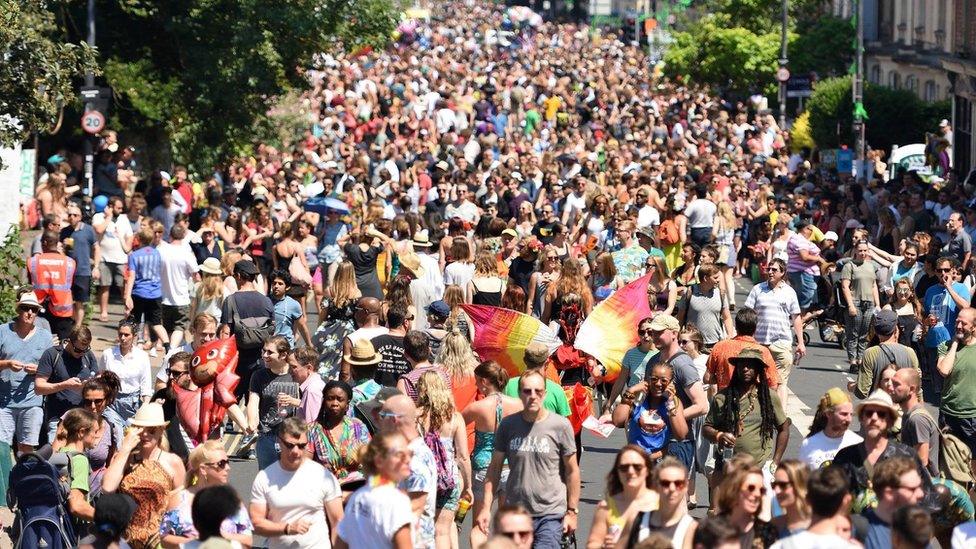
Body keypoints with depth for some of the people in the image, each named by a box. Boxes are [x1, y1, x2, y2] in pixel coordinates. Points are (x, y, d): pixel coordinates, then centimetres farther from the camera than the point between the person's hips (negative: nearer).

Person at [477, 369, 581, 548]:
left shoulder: (560, 425, -4)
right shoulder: (508, 425, 2)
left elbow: (572, 470, 2)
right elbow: (495, 467, 7)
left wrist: (572, 511, 1)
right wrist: (486, 507, 1)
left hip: (551, 514, -3)